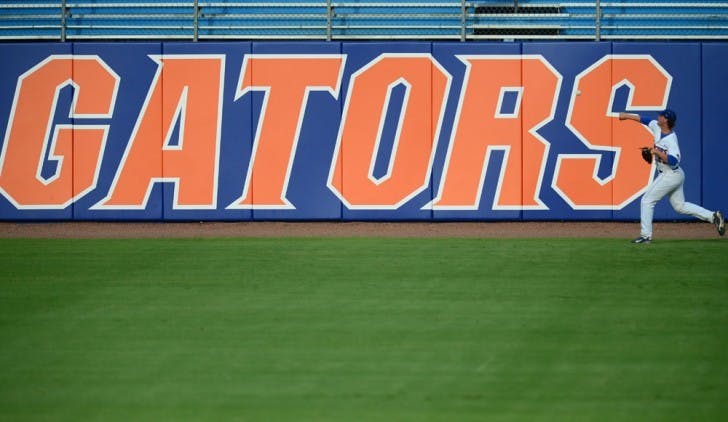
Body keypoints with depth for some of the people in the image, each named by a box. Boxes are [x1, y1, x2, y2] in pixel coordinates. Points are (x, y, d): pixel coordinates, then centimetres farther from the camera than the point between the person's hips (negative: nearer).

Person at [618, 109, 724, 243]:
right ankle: (713, 216, 11)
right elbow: (645, 120, 17)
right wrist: (627, 116, 20)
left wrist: (657, 152, -29)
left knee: (647, 201, -4)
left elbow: (673, 160, -33)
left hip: (670, 176, -10)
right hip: (676, 176, 10)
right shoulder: (657, 128, 1)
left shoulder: (671, 139, -24)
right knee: (680, 205, 15)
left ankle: (646, 235, -1)